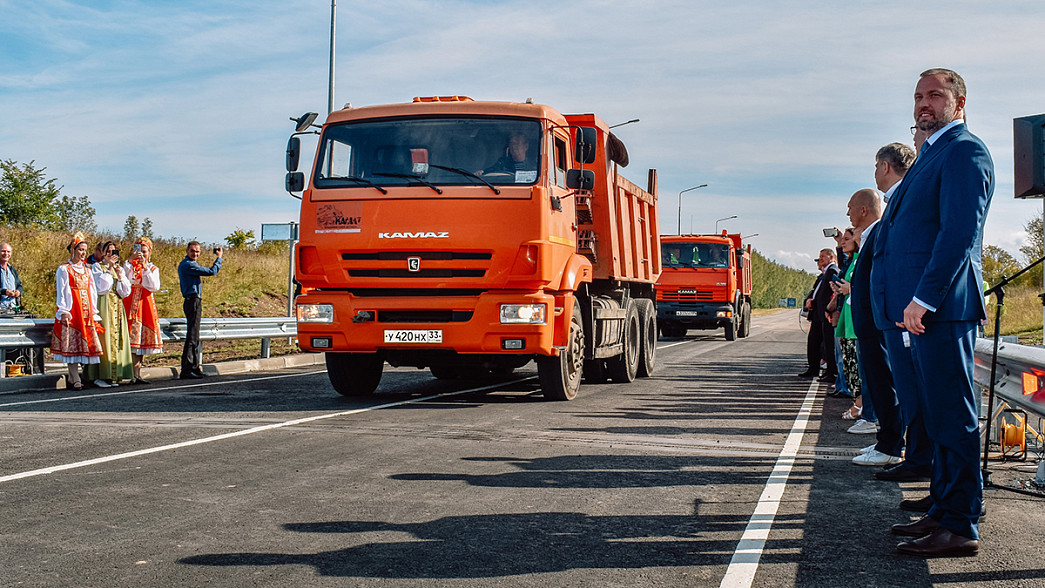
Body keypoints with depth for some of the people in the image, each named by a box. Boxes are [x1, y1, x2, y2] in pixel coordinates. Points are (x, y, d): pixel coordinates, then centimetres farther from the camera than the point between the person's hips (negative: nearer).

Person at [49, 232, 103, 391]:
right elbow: (61, 292, -4)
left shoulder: (87, 270, 17)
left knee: (85, 341, 0)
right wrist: (64, 311, -15)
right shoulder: (64, 269, 1)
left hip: (86, 311, 5)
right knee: (71, 342, -8)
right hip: (71, 311, -5)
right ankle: (75, 379, -9)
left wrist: (94, 312, 11)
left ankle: (71, 377, 8)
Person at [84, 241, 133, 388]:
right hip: (104, 306, -5)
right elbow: (101, 287, -13)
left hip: (117, 307, 5)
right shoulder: (97, 267, 2)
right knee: (104, 338, -9)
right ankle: (99, 376, -7)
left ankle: (114, 375, 5)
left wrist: (119, 275, -4)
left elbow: (126, 292, 9)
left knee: (117, 337, 2)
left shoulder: (119, 269, 17)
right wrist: (109, 269, -12)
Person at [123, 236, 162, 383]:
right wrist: (130, 260, -17)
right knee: (132, 336, -11)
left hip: (146, 304, 2)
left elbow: (155, 287, -6)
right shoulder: (130, 265, 9)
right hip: (131, 303, -2)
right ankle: (134, 375, -13)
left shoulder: (153, 269, 11)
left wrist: (145, 268, -13)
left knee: (143, 338, 1)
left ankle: (137, 374, 8)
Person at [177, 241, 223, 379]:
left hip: (194, 302, 11)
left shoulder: (185, 264, 18)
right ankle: (186, 370, -12)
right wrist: (219, 257, -2)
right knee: (192, 336, -11)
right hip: (193, 301, -11)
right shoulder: (188, 265, -15)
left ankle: (194, 366, 21)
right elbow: (212, 271, -15)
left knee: (194, 336, 15)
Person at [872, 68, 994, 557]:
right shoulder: (931, 154, 23)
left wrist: (923, 299, -21)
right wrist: (912, 302, 16)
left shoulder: (964, 150, -8)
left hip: (941, 306, -10)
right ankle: (943, 512, 22)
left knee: (952, 415, -7)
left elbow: (960, 232, -18)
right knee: (937, 414, 14)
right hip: (920, 308, 10)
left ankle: (960, 527, -2)